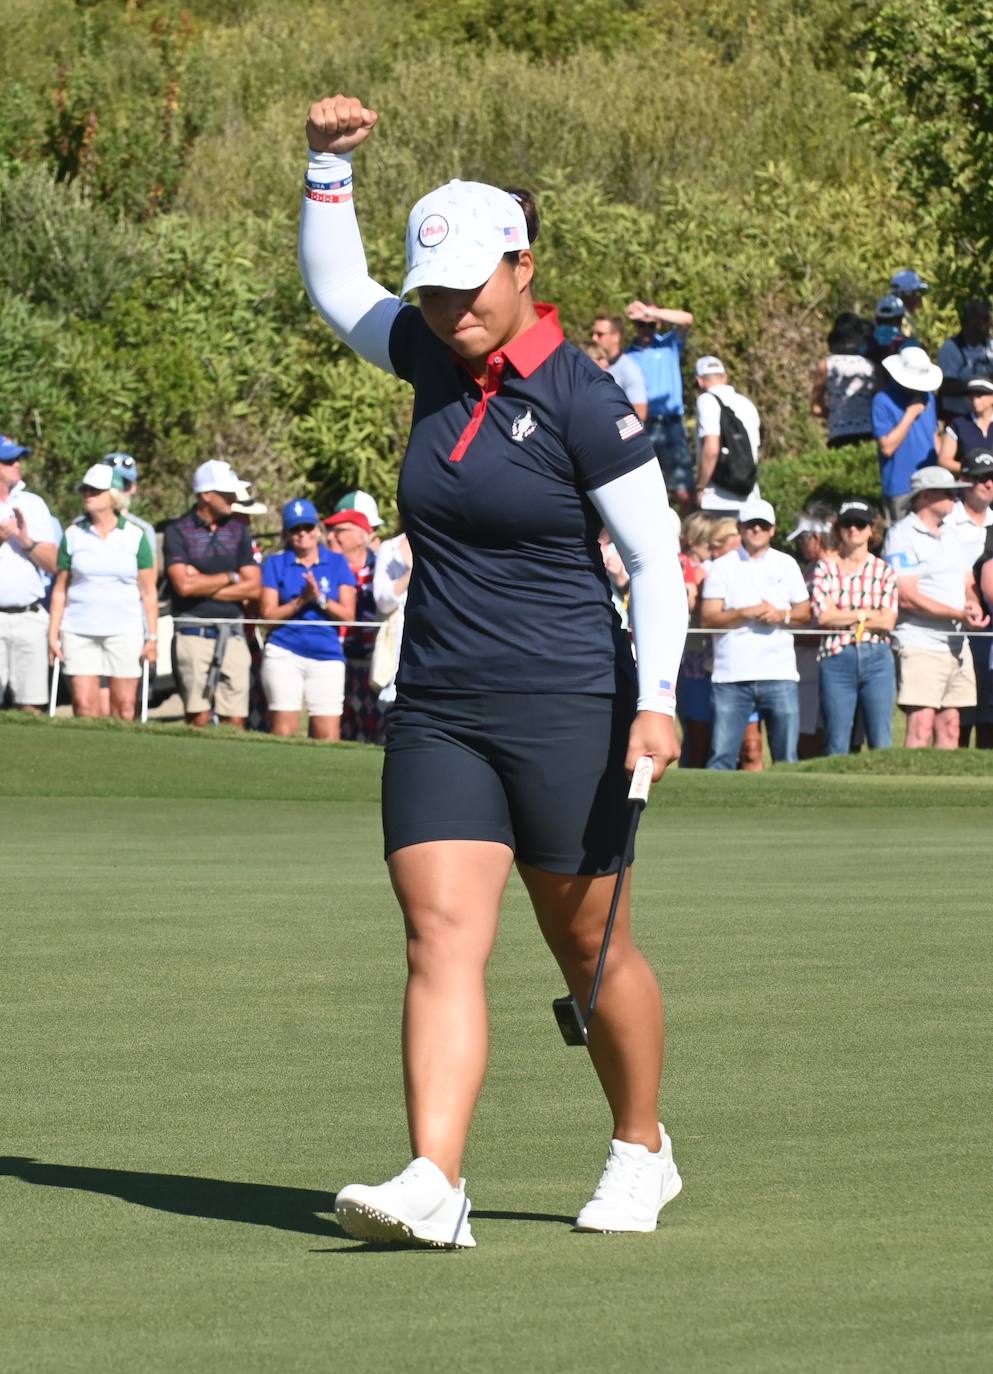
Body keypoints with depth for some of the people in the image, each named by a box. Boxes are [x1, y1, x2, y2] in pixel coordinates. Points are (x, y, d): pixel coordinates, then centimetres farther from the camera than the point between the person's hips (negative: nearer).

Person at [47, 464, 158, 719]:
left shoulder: (135, 536, 4)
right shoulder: (73, 535, 7)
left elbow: (148, 592, 5)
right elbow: (60, 590, 9)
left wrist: (152, 637, 0)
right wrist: (53, 634, 4)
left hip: (124, 631, -1)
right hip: (79, 630, 1)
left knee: (124, 706, -2)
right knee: (84, 704, -7)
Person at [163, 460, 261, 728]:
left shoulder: (238, 531, 13)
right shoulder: (178, 531, 0)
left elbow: (253, 588, 4)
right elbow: (184, 585, -12)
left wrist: (204, 585, -4)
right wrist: (231, 578, 0)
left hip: (233, 634, 4)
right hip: (194, 633, -4)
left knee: (235, 720, -2)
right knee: (199, 718, -9)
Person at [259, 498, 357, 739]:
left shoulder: (337, 563, 11)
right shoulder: (275, 564, 9)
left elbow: (348, 615, 5)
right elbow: (268, 614, 1)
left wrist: (321, 599, -11)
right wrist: (301, 601, -12)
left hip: (327, 656, 1)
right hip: (284, 654, -1)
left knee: (328, 735, -8)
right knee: (283, 732, -9)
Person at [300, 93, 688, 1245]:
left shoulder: (583, 403, -10)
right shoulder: (434, 359, 8)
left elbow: (656, 562, -8)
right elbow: (336, 290, 25)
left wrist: (655, 700, -17)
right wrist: (328, 165, 13)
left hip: (565, 708, -5)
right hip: (436, 710, 5)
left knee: (591, 951, 7)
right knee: (442, 935, -10)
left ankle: (642, 1151, 28)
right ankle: (433, 1183, -20)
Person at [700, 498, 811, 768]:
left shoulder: (786, 565, 13)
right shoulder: (723, 566, 7)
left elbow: (804, 612, 15)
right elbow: (708, 618, 0)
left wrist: (782, 615, -6)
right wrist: (745, 613, -13)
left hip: (778, 674, 2)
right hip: (731, 675, -2)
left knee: (786, 757, 1)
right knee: (722, 755, -5)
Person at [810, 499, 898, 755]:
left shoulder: (884, 571, 9)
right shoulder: (825, 568, 8)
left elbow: (887, 621, -3)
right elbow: (823, 616, -5)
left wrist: (843, 619, -4)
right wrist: (866, 613, -2)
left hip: (877, 657, 1)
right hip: (836, 659, -1)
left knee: (882, 743, -2)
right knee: (837, 744, 0)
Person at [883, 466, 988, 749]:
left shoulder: (950, 534, 19)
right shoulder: (902, 536, -7)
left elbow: (968, 583, 21)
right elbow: (907, 597, -15)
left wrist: (973, 606, -4)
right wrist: (959, 614, -19)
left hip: (956, 645, 8)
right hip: (920, 645, -8)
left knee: (949, 728, 6)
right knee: (921, 728, -14)